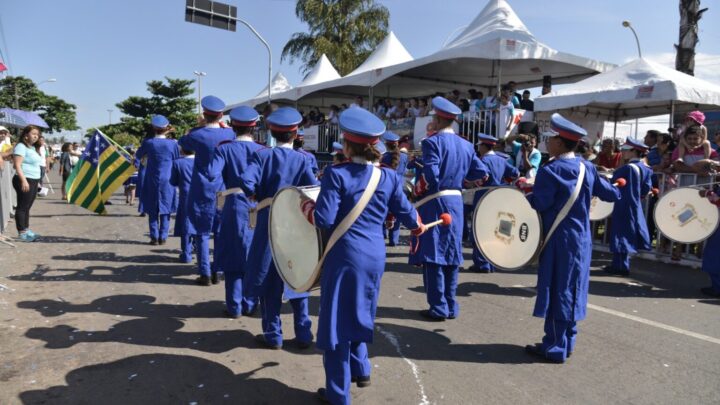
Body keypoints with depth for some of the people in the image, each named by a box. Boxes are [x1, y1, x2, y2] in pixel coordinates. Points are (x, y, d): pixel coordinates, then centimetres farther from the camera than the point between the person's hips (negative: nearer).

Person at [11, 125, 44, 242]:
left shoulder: (33, 148, 16)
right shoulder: (21, 146, -12)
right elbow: (17, 165, -19)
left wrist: (36, 180, 21)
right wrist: (23, 180, -27)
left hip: (34, 181, 9)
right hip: (25, 181, -9)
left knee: (27, 207, 14)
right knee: (22, 207, -4)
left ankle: (27, 230, 20)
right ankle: (21, 233, -1)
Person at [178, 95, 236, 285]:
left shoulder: (198, 135, -11)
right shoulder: (229, 133, -3)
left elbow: (181, 141, 11)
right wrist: (222, 124, 29)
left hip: (203, 192, -3)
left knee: (203, 233, 5)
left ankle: (205, 274, 7)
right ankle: (216, 272, 16)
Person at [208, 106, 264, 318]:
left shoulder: (224, 148, -5)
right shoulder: (261, 150, 0)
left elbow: (212, 174, -18)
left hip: (235, 207, -2)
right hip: (257, 207, 2)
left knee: (233, 255, 8)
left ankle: (234, 306, 13)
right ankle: (250, 304, 21)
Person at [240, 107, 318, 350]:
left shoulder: (263, 155, -4)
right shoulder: (302, 159, -4)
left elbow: (246, 182, -17)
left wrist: (259, 197, 1)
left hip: (268, 224, -1)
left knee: (268, 279, 10)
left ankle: (273, 335, 17)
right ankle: (303, 334, 19)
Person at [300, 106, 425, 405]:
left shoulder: (336, 174, -13)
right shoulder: (389, 176, 1)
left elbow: (324, 219, -17)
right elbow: (406, 214, 10)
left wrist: (306, 206, 3)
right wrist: (419, 226, 32)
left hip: (345, 255, -5)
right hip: (375, 255, 5)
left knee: (339, 319, 9)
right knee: (359, 313, 28)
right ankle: (361, 369, 39)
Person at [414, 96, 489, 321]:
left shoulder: (432, 142, -11)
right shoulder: (466, 145, 9)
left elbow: (431, 175, -20)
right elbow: (481, 173, 11)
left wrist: (423, 187, -1)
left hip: (435, 203, -6)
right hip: (456, 202, 6)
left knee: (434, 255, 0)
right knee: (451, 254, 12)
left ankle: (439, 308, 5)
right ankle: (451, 306, 19)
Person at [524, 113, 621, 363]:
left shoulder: (551, 170, -15)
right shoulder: (587, 168, 6)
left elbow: (537, 205, -19)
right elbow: (612, 195, 14)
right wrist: (615, 188, 35)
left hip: (559, 241, -7)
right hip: (581, 240, 7)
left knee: (556, 291, 0)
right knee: (570, 290, 15)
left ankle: (555, 348, 7)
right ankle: (566, 342, 25)